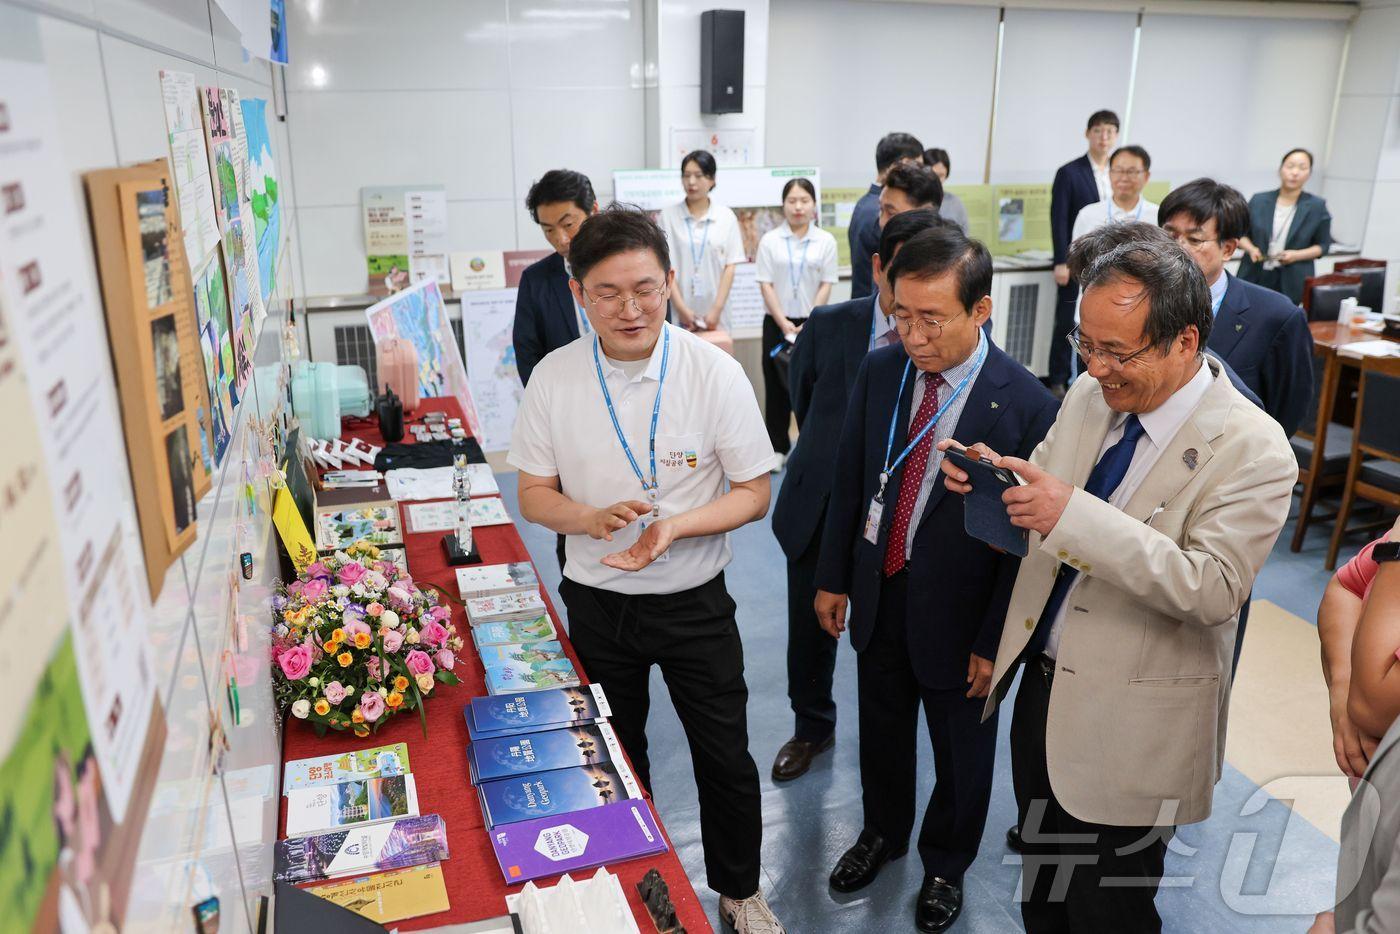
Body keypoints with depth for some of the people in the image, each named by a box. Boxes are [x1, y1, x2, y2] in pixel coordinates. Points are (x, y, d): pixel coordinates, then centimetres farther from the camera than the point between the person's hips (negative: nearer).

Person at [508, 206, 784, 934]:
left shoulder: (715, 373, -16)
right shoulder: (554, 377, -11)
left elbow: (752, 493, -10)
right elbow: (534, 494, -2)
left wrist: (674, 526, -27)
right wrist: (592, 518, -24)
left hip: (695, 600, -1)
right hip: (596, 600, 2)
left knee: (726, 761, 12)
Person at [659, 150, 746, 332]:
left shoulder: (726, 216, 4)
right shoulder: (669, 215, 1)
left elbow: (729, 267, 3)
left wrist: (717, 309, -6)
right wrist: (681, 308, -9)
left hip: (714, 315, 1)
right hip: (678, 314, -1)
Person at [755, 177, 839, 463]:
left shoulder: (826, 241, 2)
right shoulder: (770, 241, 2)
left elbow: (826, 285, -1)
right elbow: (765, 284, -2)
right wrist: (784, 322, -10)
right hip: (777, 322, 1)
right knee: (777, 385, 4)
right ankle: (777, 448, 13)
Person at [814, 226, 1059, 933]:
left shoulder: (1026, 405, -21)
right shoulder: (879, 371, -7)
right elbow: (849, 479, 2)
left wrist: (995, 642, -11)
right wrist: (833, 577, 6)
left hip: (958, 611, -3)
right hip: (877, 593, 4)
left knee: (961, 753, 19)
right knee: (881, 732, 24)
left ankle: (946, 862, 47)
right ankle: (882, 832, 52)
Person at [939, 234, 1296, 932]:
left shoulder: (1252, 449, -19)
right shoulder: (1088, 397, 0)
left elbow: (1213, 587, -28)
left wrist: (1074, 514, -35)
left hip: (1126, 728, -6)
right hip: (1041, 684, 6)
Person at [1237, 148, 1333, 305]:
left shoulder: (1317, 207, 2)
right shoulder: (1259, 200, 5)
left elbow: (1323, 245, 6)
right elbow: (1240, 233, 12)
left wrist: (1297, 255, -12)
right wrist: (1251, 249, -9)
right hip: (1255, 277, 1)